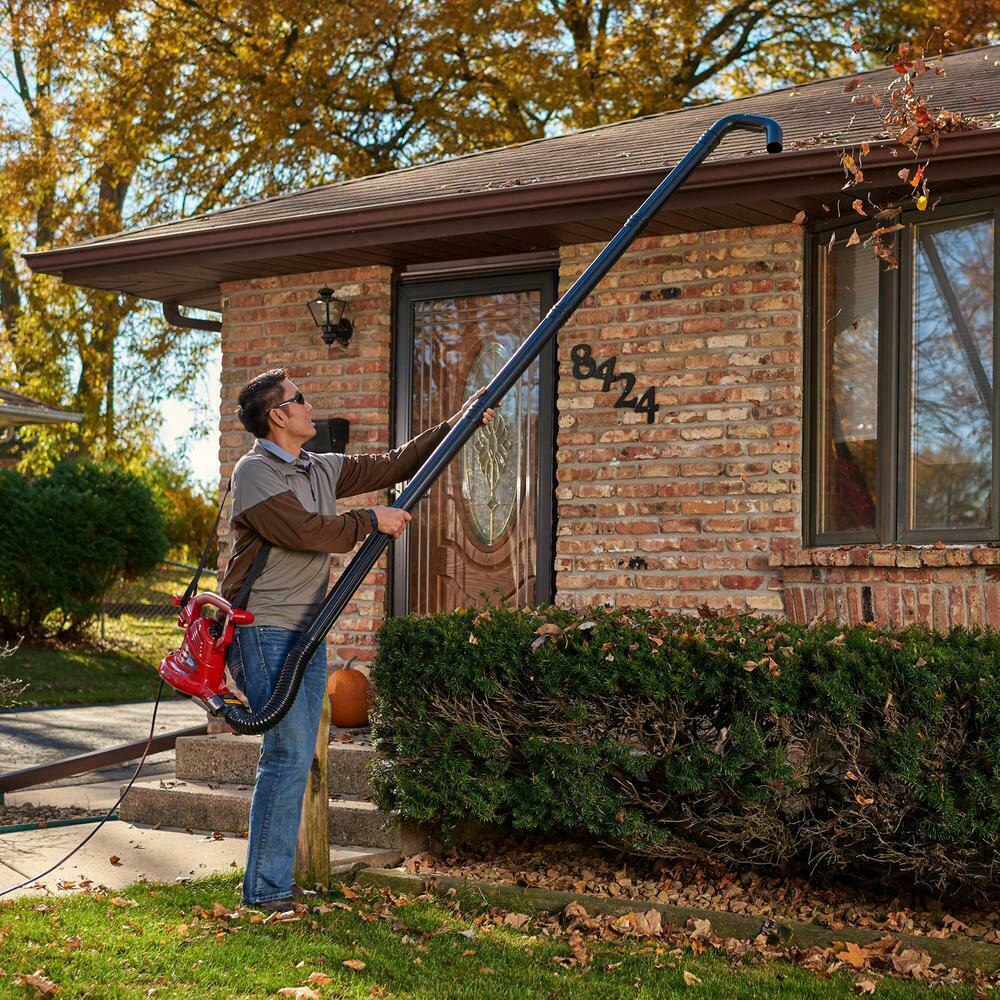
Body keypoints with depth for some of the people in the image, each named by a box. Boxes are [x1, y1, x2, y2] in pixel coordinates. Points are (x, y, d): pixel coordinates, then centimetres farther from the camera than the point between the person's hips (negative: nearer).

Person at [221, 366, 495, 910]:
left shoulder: (322, 470, 15)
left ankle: (279, 880, 18)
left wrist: (456, 425, 18)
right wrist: (371, 520, -9)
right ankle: (264, 888, -3)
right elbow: (306, 531, -20)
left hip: (308, 630, 8)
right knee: (288, 753, -11)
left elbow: (392, 465, 21)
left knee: (297, 756, 9)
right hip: (266, 631, -8)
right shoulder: (255, 472, -10)